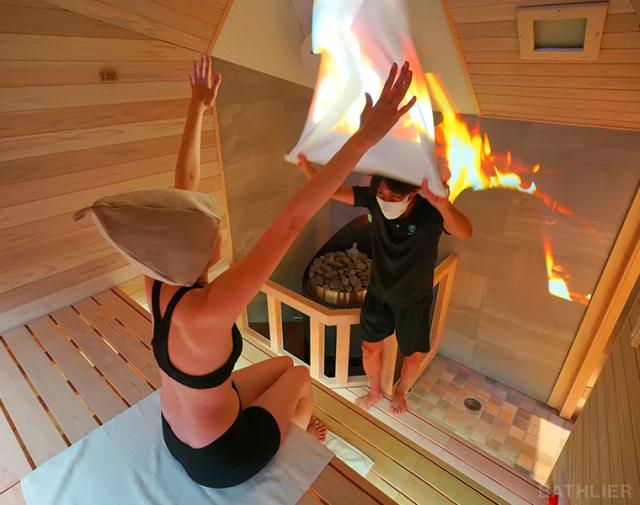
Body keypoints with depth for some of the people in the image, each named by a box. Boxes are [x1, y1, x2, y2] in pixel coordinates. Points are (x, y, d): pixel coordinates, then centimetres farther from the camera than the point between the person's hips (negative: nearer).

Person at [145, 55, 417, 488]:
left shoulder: (158, 279, -21)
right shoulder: (204, 313, -42)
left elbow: (185, 184, -13)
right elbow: (291, 221, -47)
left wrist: (199, 107, -3)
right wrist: (366, 136, -44)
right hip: (219, 460, -6)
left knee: (284, 364, 20)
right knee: (300, 376, 17)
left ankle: (298, 427, 50)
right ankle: (303, 433, 51)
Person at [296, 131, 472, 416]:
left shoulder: (430, 211, -32)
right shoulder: (374, 199, -22)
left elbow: (465, 232, -51)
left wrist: (442, 202, -73)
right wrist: (306, 166, -41)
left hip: (414, 300, -2)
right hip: (378, 293, 3)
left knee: (413, 356, 17)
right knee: (370, 347, 17)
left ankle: (400, 392, 52)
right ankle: (375, 391, 49)